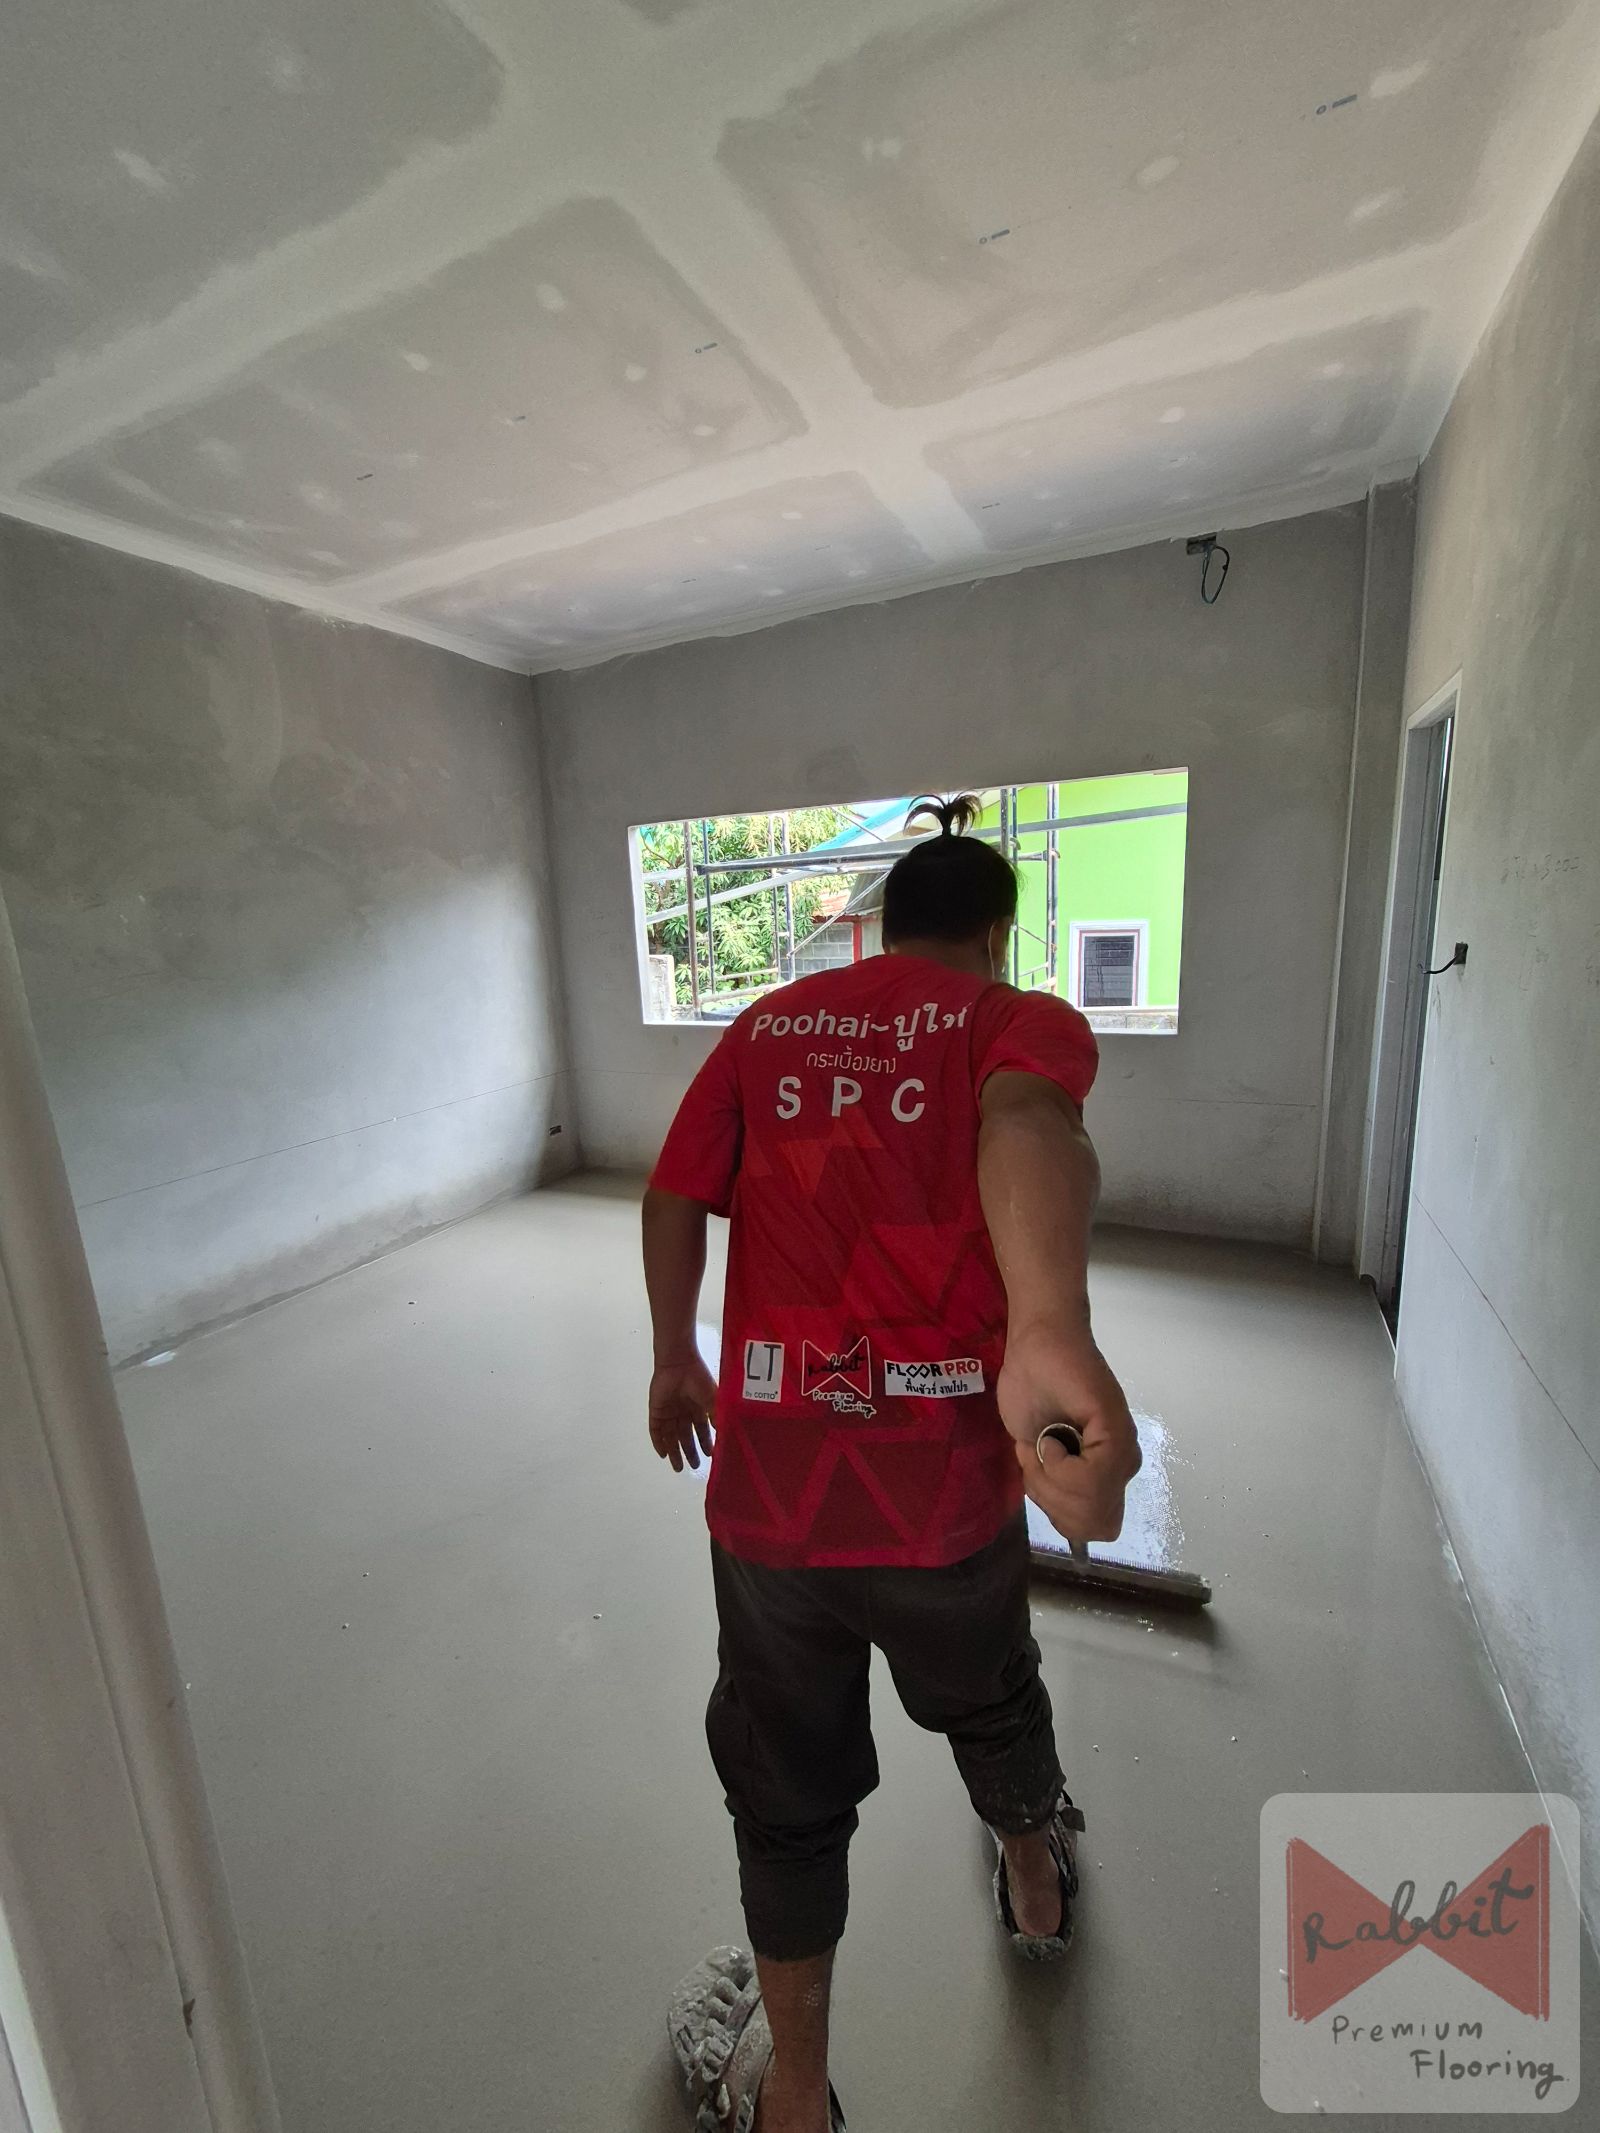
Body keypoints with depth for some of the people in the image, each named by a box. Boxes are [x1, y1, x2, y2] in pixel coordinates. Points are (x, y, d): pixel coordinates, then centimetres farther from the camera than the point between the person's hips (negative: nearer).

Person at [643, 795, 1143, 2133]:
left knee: (788, 1781, 25)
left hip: (769, 1473, 1)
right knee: (989, 1700, 33)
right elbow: (1024, 1120, -27)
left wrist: (675, 1360, 17)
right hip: (947, 1477, 0)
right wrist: (1051, 1329, -42)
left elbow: (674, 1198, 4)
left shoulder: (770, 1021, 6)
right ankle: (1038, 1886, 63)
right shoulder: (1023, 1018, -3)